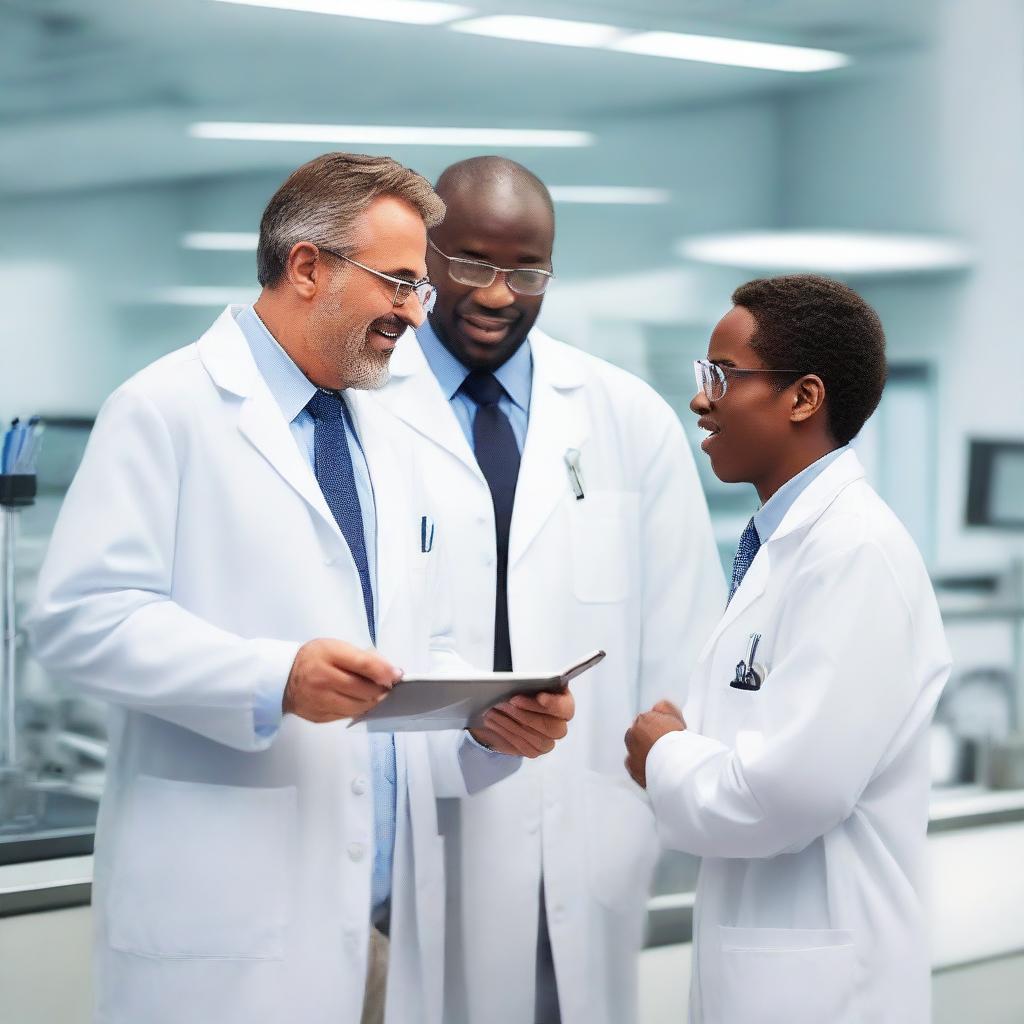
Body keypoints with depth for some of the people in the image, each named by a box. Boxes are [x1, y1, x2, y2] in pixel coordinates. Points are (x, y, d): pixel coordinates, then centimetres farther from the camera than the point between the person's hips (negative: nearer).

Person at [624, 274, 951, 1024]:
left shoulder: (856, 551, -19)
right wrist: (689, 743, -2)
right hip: (759, 956, 9)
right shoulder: (784, 541, 10)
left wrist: (668, 757, -10)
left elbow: (797, 784, -26)